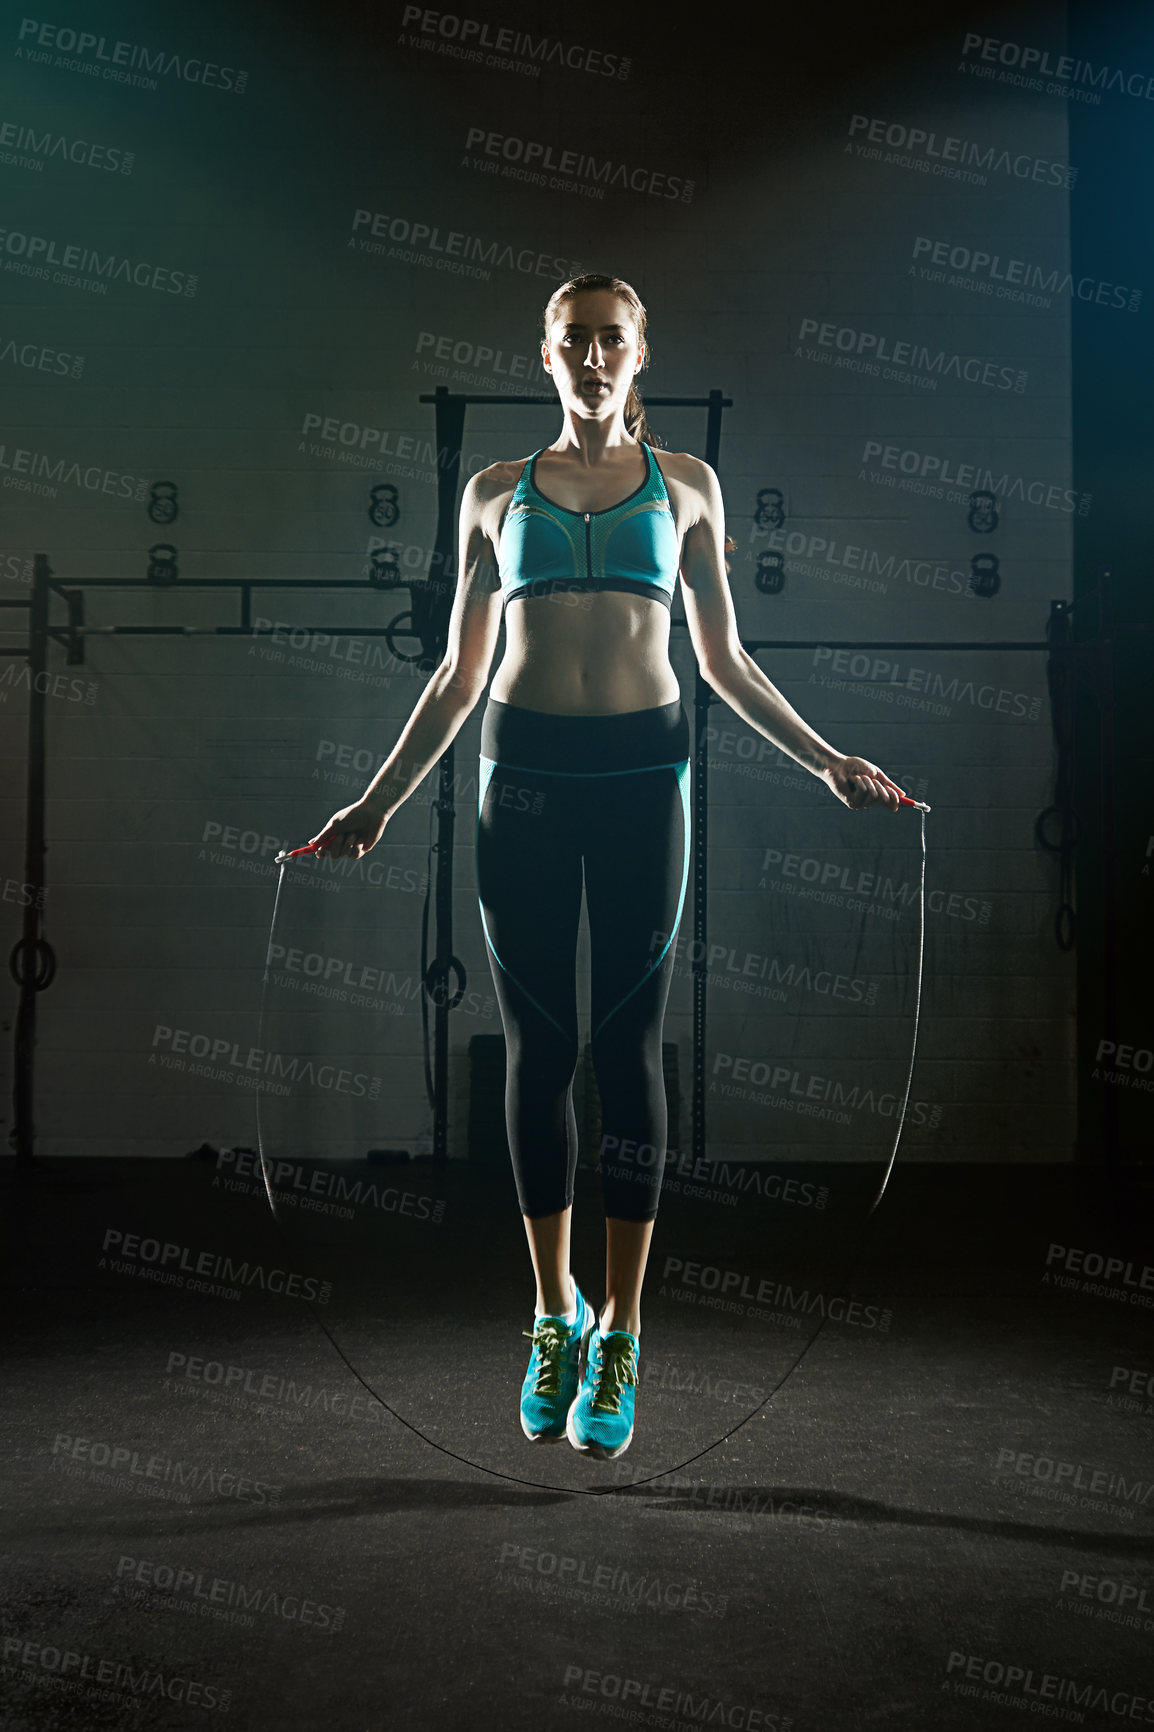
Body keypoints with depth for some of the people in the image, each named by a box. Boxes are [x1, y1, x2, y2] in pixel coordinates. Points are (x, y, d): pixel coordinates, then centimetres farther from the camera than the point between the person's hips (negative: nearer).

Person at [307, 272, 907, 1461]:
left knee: (626, 1044, -1)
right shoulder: (496, 493, 12)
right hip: (523, 771, 1)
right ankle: (554, 1312, 17)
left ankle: (618, 1332, 9)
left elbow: (724, 663, 13)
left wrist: (825, 759, 4)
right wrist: (378, 802, 10)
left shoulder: (685, 485, 11)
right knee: (538, 1043, 3)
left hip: (640, 770, -1)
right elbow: (459, 675, 14)